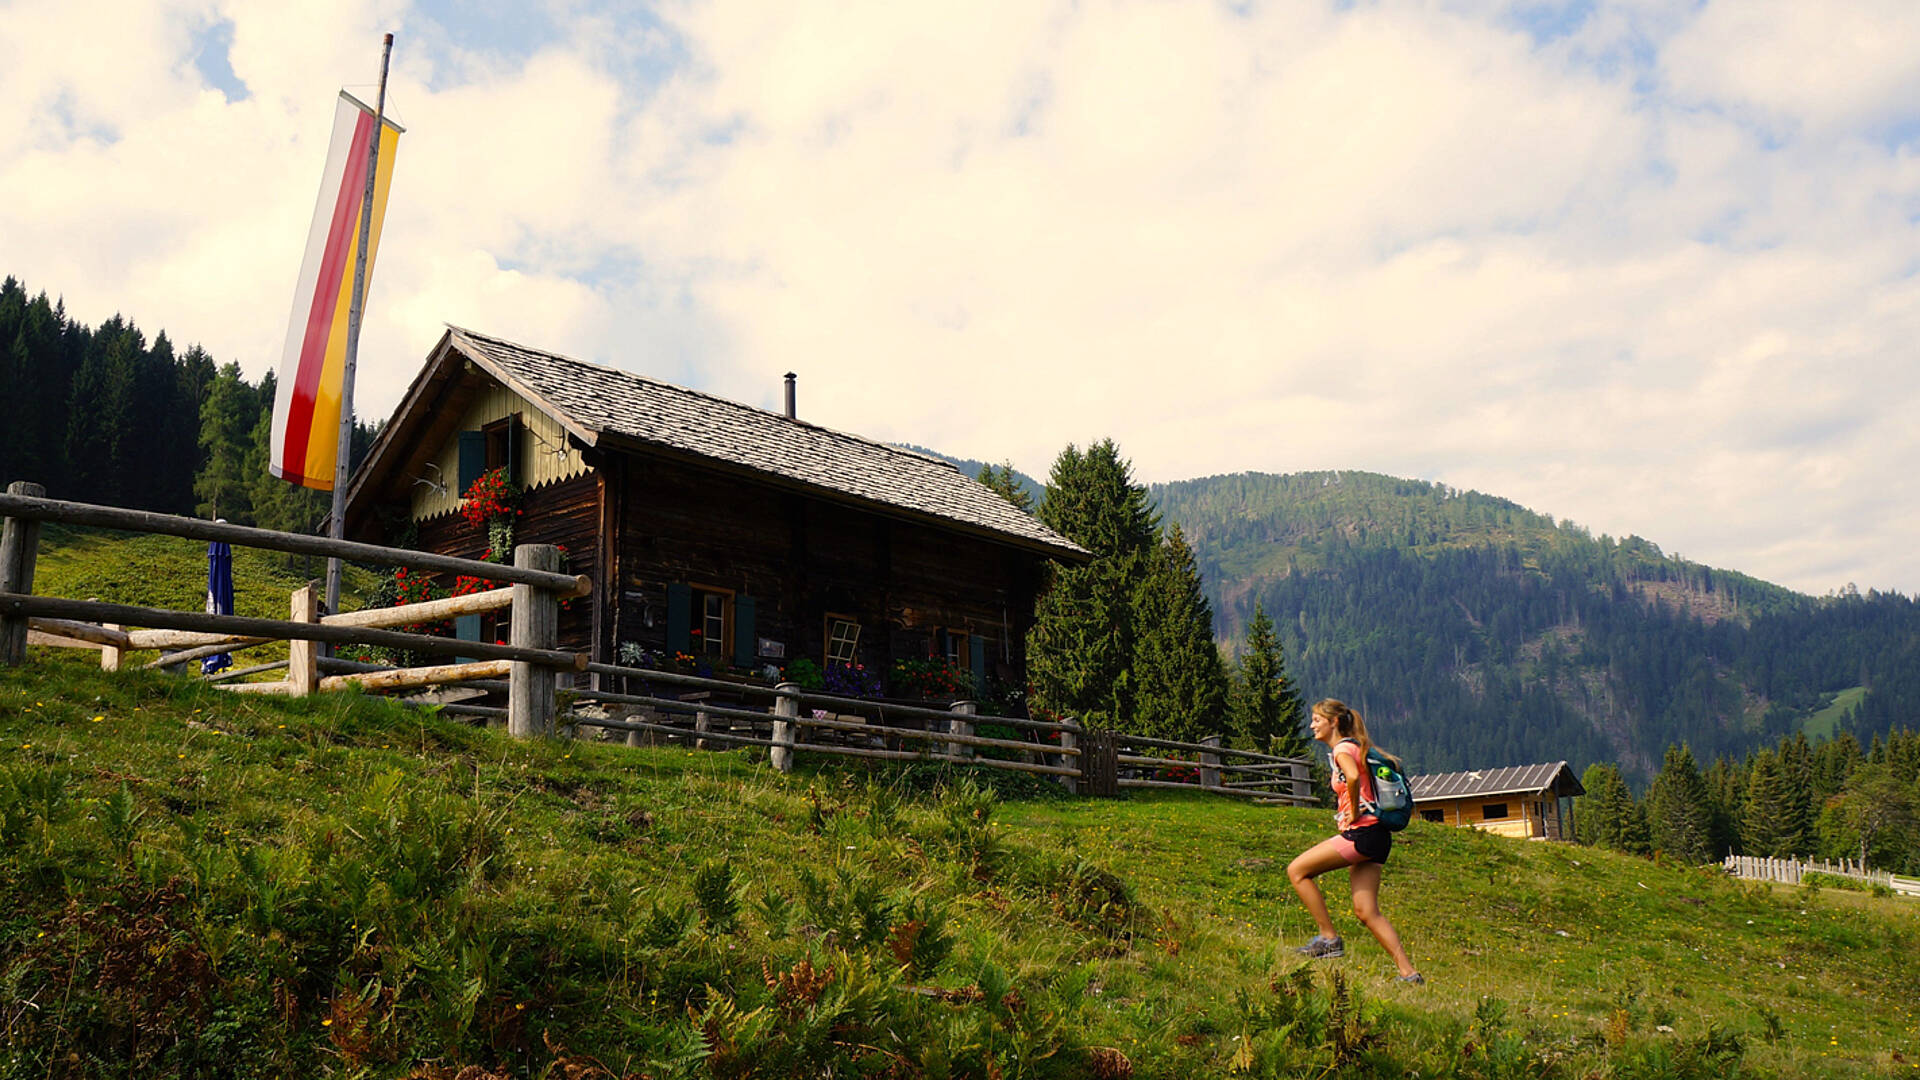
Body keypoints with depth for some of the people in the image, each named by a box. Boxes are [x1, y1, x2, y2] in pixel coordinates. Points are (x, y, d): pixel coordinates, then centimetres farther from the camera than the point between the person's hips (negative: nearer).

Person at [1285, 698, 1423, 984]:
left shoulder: (1343, 748, -7)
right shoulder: (1354, 747, 21)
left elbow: (1353, 777, -29)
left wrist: (1354, 812, -17)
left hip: (1361, 832, -10)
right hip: (1375, 839, 10)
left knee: (1297, 871, -3)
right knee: (1366, 912, 6)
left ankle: (1329, 938, -1)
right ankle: (1409, 973, 2)